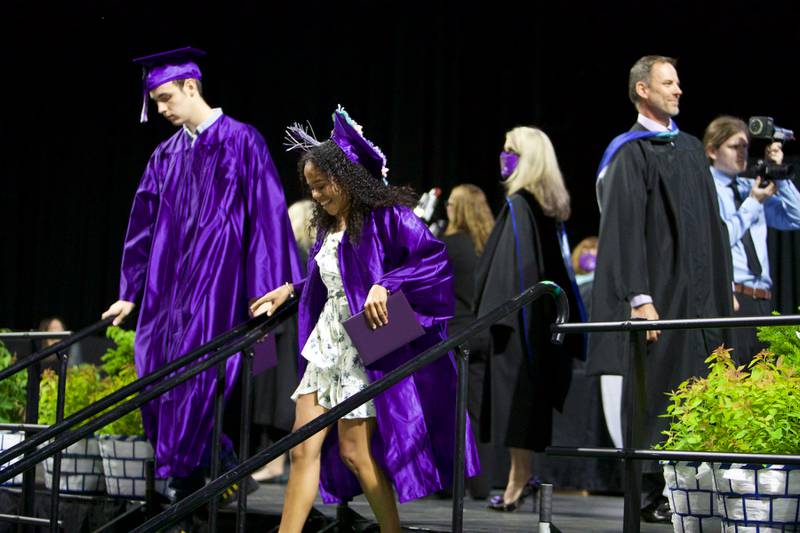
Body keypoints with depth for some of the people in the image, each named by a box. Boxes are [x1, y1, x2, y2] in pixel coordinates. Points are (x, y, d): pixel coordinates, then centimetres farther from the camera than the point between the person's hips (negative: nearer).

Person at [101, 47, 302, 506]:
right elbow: (144, 226, 19)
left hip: (216, 287, -6)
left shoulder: (241, 141, -3)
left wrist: (262, 293, -13)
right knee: (162, 387, 2)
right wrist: (130, 293, 16)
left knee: (197, 383, -16)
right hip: (167, 289, 6)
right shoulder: (166, 156, 15)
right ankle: (186, 495, 11)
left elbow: (266, 217, -7)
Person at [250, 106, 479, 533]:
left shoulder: (387, 216, -10)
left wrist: (384, 285, -28)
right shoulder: (327, 226, 13)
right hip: (326, 342, 7)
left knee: (353, 451, -5)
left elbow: (435, 259, -19)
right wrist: (290, 289, 19)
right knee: (303, 448, 1)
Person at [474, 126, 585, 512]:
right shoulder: (553, 206, 12)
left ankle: (518, 481, -6)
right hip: (544, 317, 8)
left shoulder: (517, 205, -13)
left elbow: (508, 261, -19)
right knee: (532, 394, 11)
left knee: (515, 391, -6)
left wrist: (494, 309, -17)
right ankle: (522, 476, 15)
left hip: (518, 311, -8)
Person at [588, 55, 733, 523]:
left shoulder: (692, 149, 17)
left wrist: (725, 287, 14)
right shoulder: (630, 154, -5)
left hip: (701, 292, 7)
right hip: (660, 293, -6)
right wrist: (640, 298, -19)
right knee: (656, 391, -5)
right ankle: (651, 493, 1)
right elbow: (625, 229, -12)